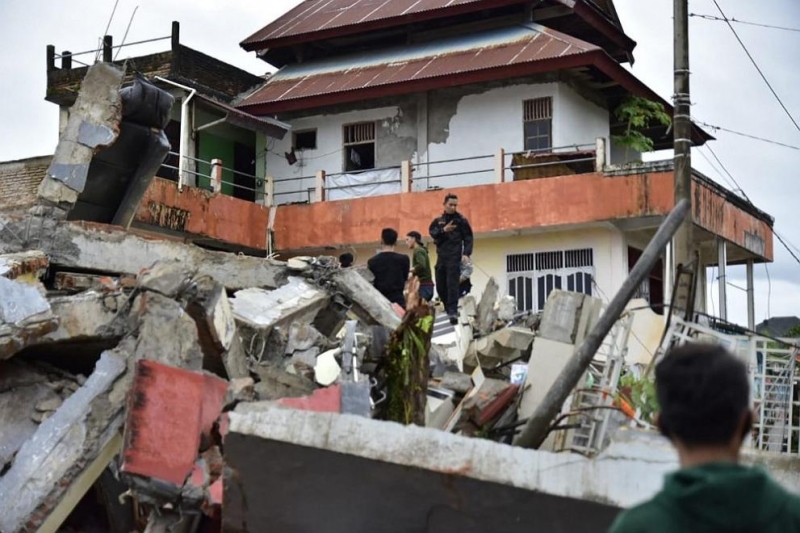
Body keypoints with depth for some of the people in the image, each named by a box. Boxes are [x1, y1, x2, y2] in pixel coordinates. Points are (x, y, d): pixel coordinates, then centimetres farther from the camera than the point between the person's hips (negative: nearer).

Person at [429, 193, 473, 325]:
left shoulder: (461, 220, 3)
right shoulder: (438, 220, 14)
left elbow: (468, 238, -1)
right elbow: (432, 232, -2)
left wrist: (466, 253, -13)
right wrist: (443, 230, -19)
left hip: (454, 256, -5)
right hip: (441, 256, 5)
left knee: (452, 283, -14)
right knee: (440, 285, 7)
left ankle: (453, 311, -16)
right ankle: (448, 308, 22)